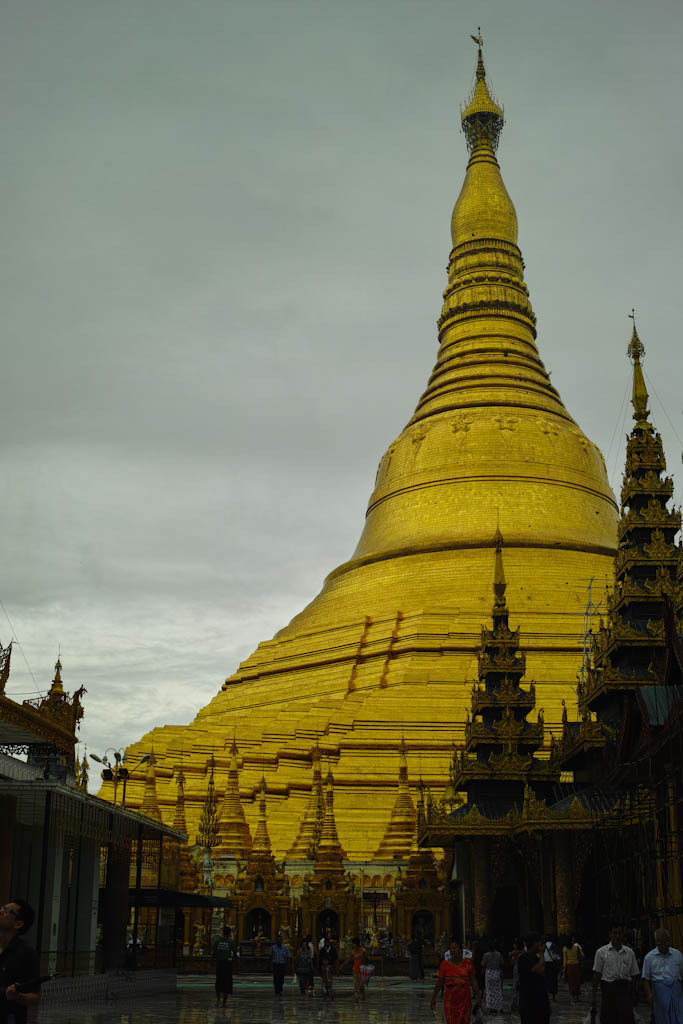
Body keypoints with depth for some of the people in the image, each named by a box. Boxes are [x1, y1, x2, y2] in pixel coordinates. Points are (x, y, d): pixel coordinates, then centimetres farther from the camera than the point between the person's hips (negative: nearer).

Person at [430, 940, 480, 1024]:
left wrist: (477, 996, -8)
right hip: (450, 999, 0)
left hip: (465, 998, 0)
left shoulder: (468, 963, -1)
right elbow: (439, 982, 1)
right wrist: (433, 998, 0)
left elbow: (473, 980, 0)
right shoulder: (445, 964, -1)